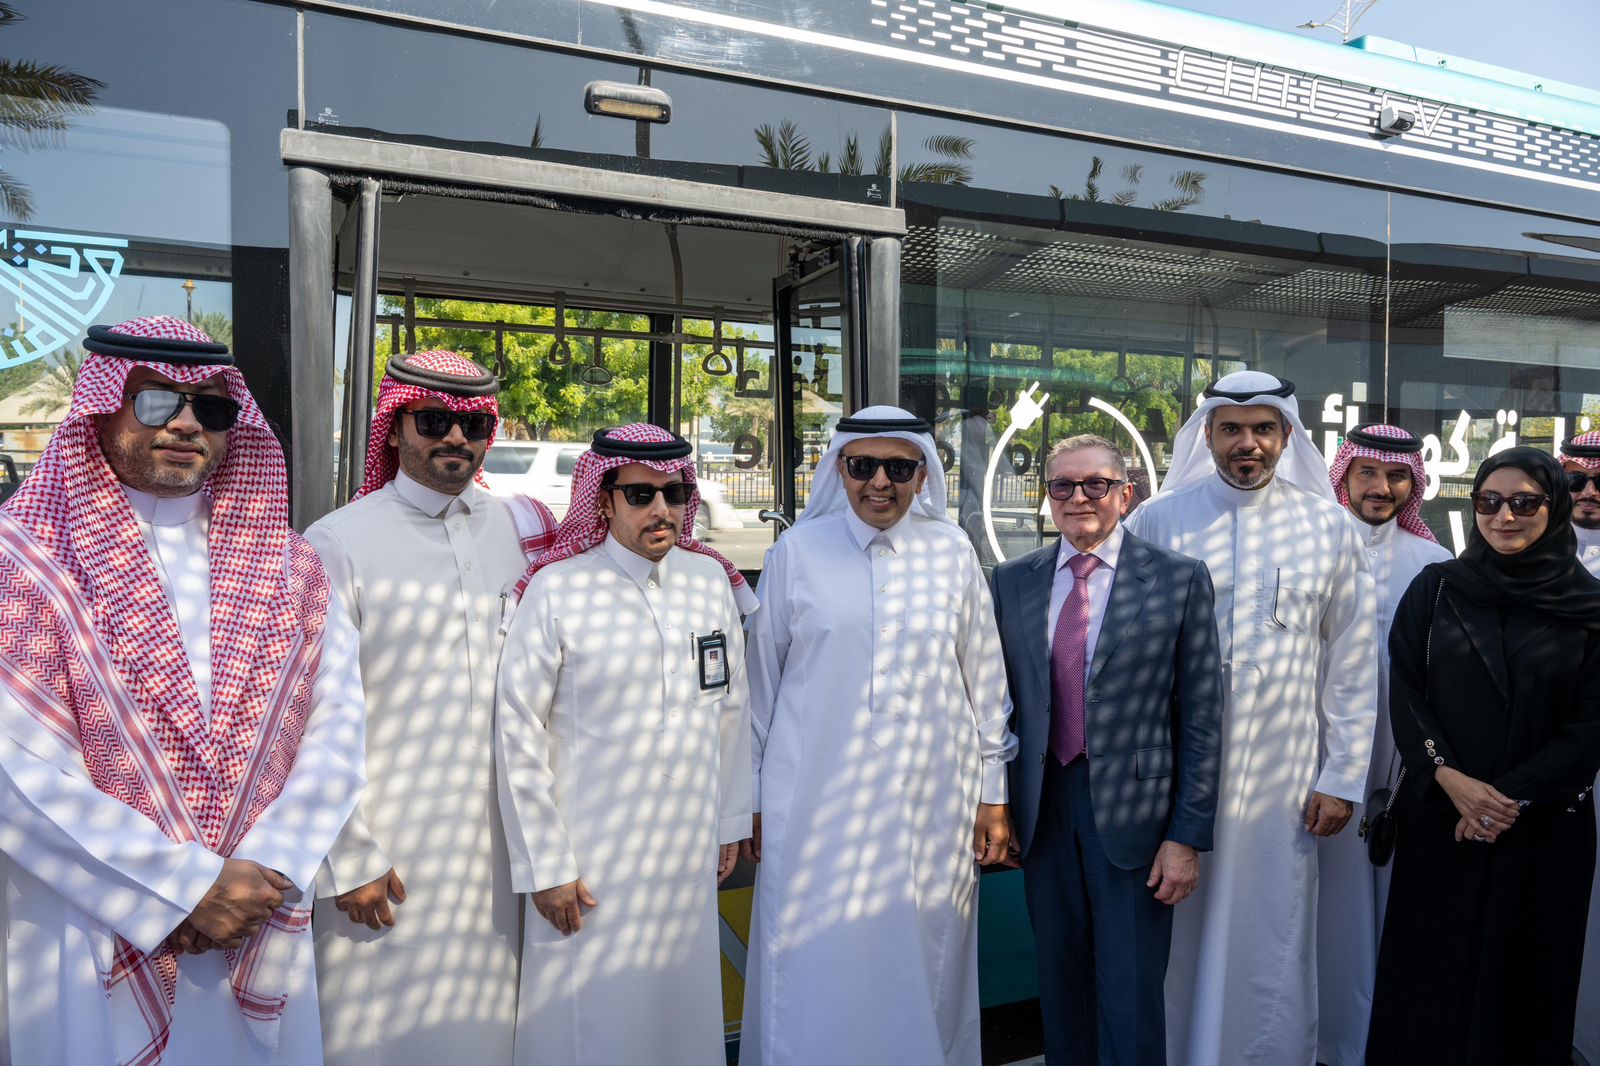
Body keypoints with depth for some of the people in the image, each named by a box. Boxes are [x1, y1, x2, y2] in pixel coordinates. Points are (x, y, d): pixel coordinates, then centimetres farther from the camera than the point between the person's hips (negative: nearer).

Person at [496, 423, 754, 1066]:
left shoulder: (711, 578, 2)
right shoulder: (558, 590, -11)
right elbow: (519, 734, -9)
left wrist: (731, 821, 12)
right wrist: (545, 865, -8)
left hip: (692, 854, 4)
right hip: (590, 865, -4)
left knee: (686, 1011, 17)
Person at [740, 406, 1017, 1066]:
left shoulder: (951, 552, 2)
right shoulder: (797, 551, -2)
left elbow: (985, 681, 7)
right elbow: (761, 683, 3)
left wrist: (993, 793, 8)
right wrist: (753, 799, 5)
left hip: (933, 803, 2)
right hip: (816, 807, -1)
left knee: (922, 972, 12)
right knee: (817, 973, 7)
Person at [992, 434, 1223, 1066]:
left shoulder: (1180, 580, -5)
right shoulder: (1012, 581, 4)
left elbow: (1201, 716, -5)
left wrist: (1188, 835, -7)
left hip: (1132, 807, -3)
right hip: (1042, 806, 3)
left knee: (1131, 997, 8)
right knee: (1059, 984, 18)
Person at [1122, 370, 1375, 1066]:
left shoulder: (1329, 527, 3)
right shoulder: (1156, 520, -1)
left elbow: (1351, 665, 6)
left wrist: (1343, 778, 3)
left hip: (1283, 780, 1)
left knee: (1272, 948, 10)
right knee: (1175, 944, 10)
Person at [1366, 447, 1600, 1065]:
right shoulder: (1434, 589, 1)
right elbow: (1404, 694, -2)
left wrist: (1514, 796, -12)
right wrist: (1451, 780, -14)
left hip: (1544, 824, 0)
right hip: (1436, 816, 1)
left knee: (1523, 972, 12)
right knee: (1429, 970, 10)